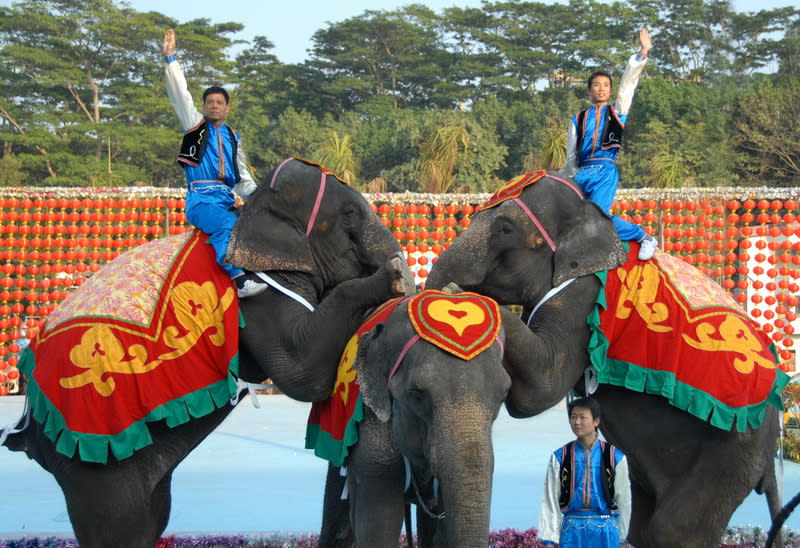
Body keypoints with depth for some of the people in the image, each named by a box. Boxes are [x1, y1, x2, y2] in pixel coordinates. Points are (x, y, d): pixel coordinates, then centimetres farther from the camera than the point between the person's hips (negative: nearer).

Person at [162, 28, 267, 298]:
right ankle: (239, 278, -43)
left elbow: (242, 178, 28)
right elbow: (179, 93, 5)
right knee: (228, 224, -34)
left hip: (227, 201, 6)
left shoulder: (233, 138, 25)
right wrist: (170, 58, 0)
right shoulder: (195, 125, 14)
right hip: (200, 201, -6)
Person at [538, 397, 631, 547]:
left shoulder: (615, 457, 0)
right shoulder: (559, 458, 3)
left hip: (605, 531, 0)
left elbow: (624, 499, 7)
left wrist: (621, 535, 11)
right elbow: (550, 500, 3)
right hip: (572, 530, 0)